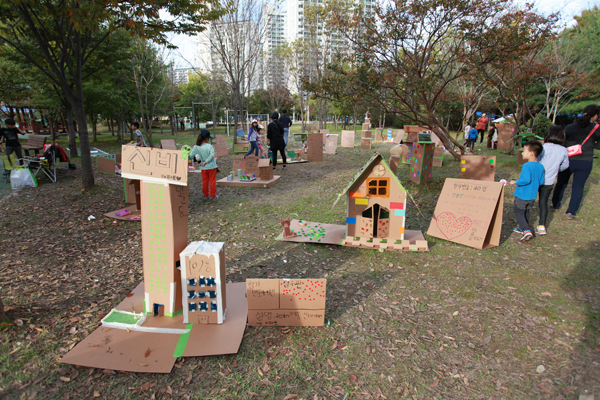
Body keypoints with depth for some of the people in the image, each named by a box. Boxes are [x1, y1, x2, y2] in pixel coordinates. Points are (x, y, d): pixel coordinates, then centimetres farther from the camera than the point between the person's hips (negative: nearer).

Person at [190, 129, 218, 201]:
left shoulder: (196, 147, -5)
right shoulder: (209, 146, -16)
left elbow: (191, 156, -7)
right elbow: (212, 155, -26)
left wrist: (196, 159, 8)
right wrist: (206, 162, -18)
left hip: (203, 168, 4)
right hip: (211, 167, -4)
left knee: (205, 182, 17)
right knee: (212, 181, 7)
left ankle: (205, 195, 27)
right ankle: (213, 196, 14)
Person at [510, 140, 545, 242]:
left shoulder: (526, 166, -22)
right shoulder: (541, 167, 2)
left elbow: (526, 180, -30)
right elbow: (541, 182, 6)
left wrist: (515, 182, -16)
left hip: (522, 195, -8)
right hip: (533, 195, 8)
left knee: (518, 212, 4)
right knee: (526, 212, 23)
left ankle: (526, 230, -9)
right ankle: (523, 228, 37)